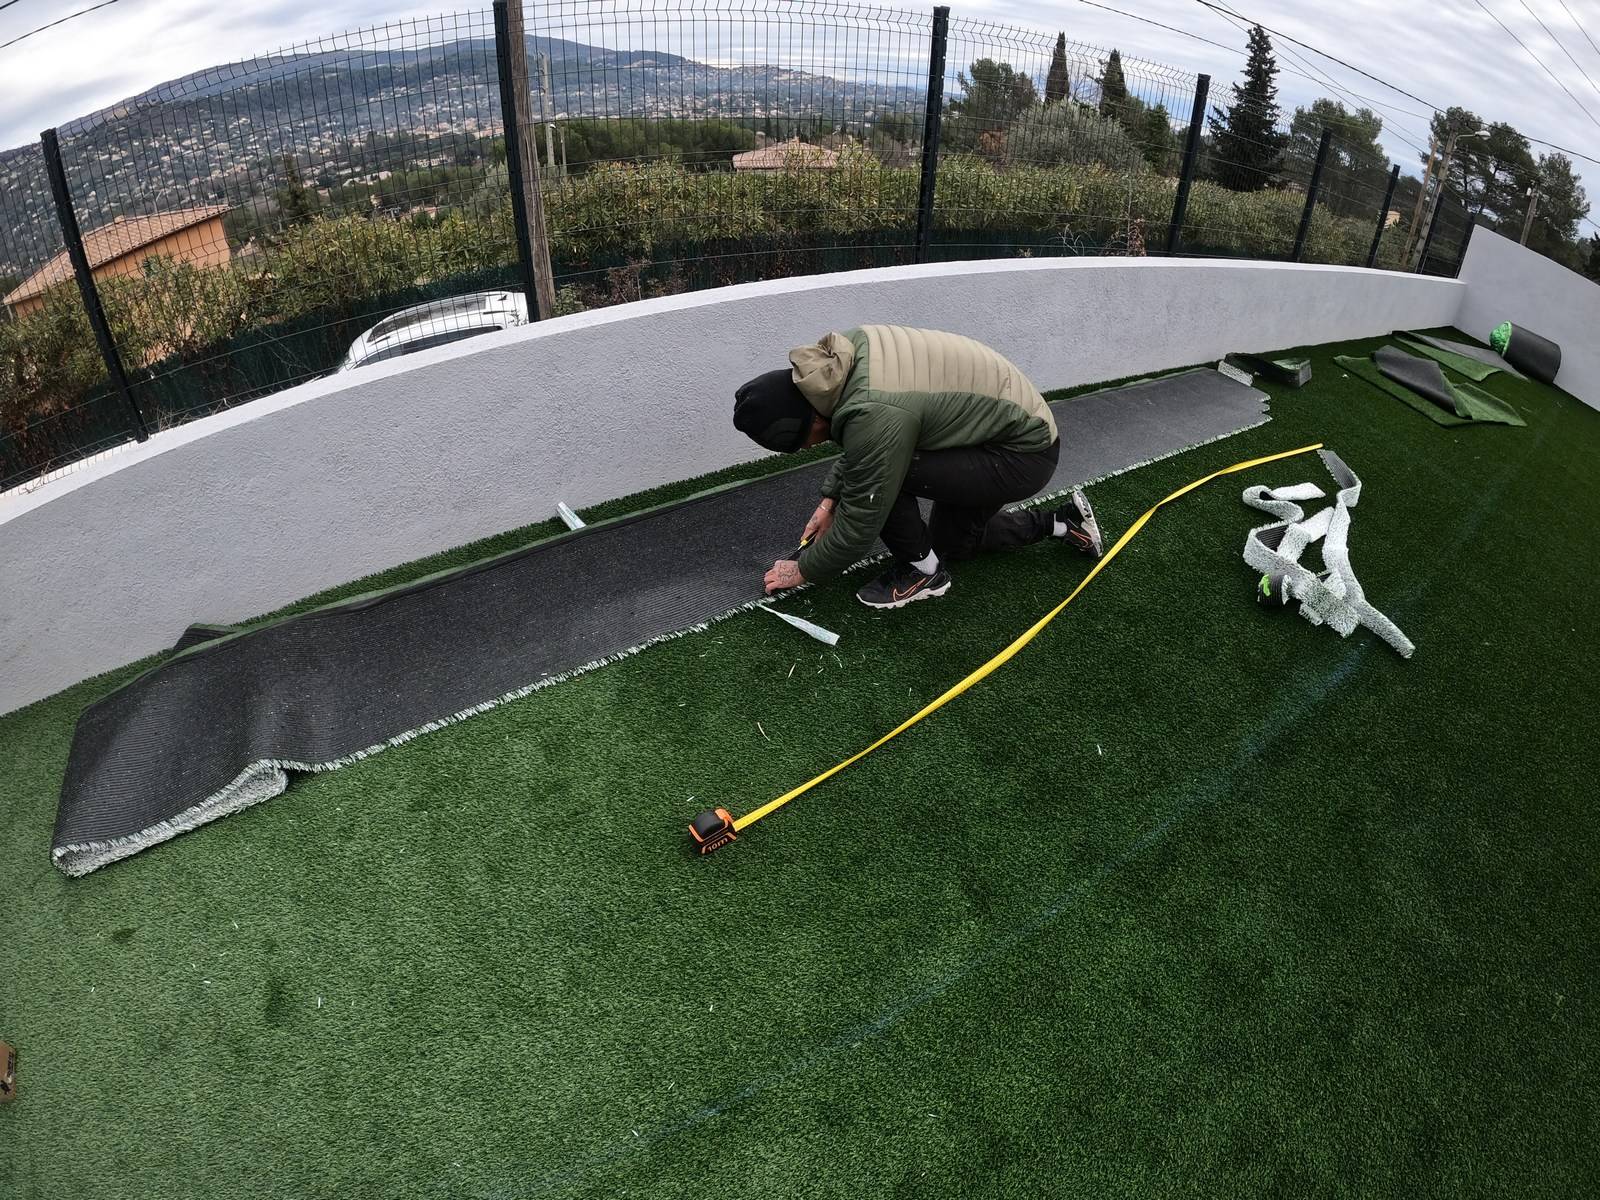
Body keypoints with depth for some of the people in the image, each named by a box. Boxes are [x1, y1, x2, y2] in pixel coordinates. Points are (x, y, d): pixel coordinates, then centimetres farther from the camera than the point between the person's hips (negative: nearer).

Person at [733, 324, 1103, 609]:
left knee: (879, 474, -22)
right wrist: (830, 499, 10)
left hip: (1026, 454, -9)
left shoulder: (875, 415, -34)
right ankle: (1064, 522, 30)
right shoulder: (848, 349, -9)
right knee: (950, 543, 23)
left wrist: (803, 570, -6)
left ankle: (923, 571, 0)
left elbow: (860, 527, -21)